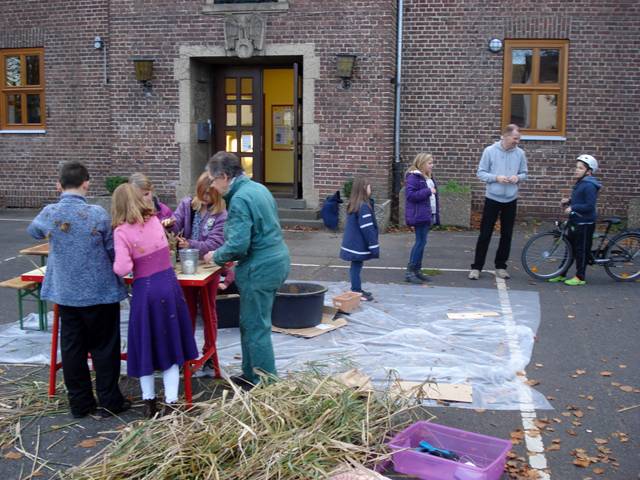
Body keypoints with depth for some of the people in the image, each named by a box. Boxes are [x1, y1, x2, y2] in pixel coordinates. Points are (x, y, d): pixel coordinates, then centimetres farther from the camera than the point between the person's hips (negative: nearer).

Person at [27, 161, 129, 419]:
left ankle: (79, 403, 22)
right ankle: (109, 402, 16)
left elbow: (33, 231, 18)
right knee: (104, 348, 9)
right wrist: (116, 278, 14)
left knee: (72, 348, 13)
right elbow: (113, 252, -6)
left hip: (64, 293, 3)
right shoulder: (98, 214, -14)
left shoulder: (49, 213, -5)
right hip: (100, 292, -3)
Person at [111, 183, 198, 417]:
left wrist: (113, 266, 2)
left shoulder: (122, 231, -10)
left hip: (145, 289, -3)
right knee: (170, 343, 12)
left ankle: (149, 402, 25)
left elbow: (123, 268, -19)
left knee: (145, 345, 14)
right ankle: (170, 402, 12)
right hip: (169, 284, 3)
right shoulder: (154, 221, 3)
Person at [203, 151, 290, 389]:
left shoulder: (239, 199, -20)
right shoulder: (258, 188, 11)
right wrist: (236, 264, 20)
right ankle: (251, 375, 32)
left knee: (255, 328, 1)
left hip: (260, 270, -10)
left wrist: (216, 256, -6)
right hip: (276, 260, 10)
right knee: (250, 323, 20)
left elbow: (237, 245, -25)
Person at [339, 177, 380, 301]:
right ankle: (356, 292, 4)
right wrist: (374, 246, -16)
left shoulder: (353, 205, 11)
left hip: (353, 243, 9)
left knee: (356, 266, 15)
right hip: (359, 245, -9)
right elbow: (367, 229, -21)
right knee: (356, 266, -2)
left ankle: (357, 290, 25)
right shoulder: (364, 207, -19)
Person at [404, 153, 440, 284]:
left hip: (428, 215, 9)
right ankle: (409, 272, -6)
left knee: (421, 242, 10)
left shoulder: (428, 178, 16)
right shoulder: (413, 177, -12)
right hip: (419, 215, -9)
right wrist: (428, 192, -20)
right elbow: (410, 195, -21)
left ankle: (417, 270, 16)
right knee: (420, 242, -10)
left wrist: (436, 215, 18)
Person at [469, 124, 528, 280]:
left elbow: (524, 173, 8)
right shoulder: (490, 151, -7)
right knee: (485, 234, 0)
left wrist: (518, 177, -14)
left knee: (506, 235, 9)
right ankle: (476, 267, 8)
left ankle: (501, 266, 23)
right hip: (492, 198, -3)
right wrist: (496, 178, -20)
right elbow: (481, 173, -5)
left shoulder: (520, 153, -1)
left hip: (511, 200, 3)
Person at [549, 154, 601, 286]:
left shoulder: (589, 186, -17)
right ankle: (561, 274, 21)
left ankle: (580, 277, 9)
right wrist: (568, 201, 7)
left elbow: (589, 206, -23)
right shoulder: (580, 183, 13)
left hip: (585, 223, -9)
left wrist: (572, 207, -23)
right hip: (575, 222, 9)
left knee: (581, 250, -1)